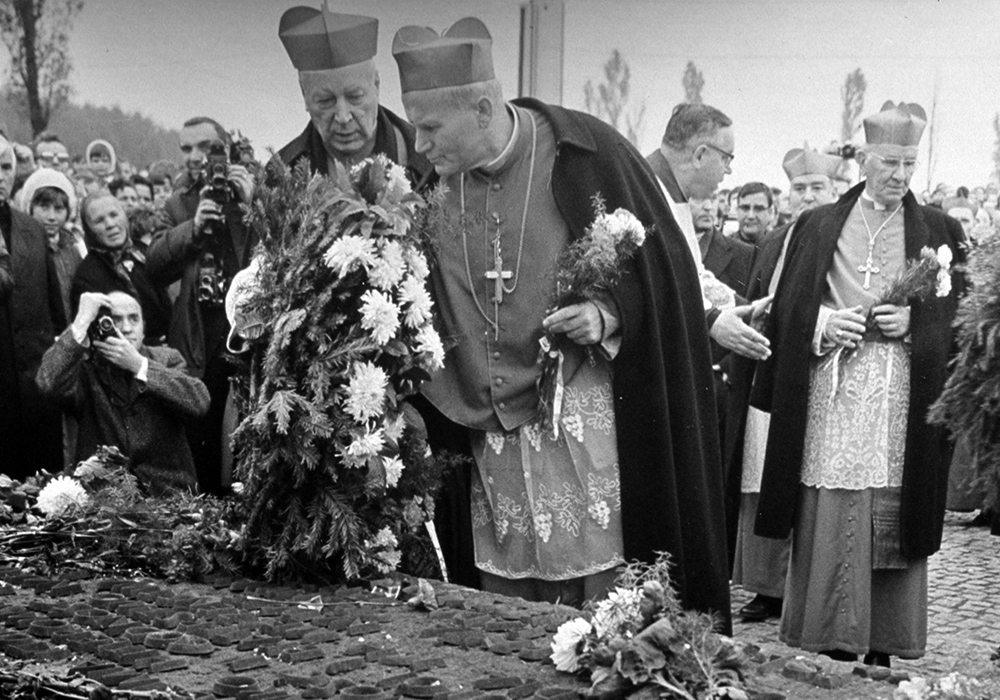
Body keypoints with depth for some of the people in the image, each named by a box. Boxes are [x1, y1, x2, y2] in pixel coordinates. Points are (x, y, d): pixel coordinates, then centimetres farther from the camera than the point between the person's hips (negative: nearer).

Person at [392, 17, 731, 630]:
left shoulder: (582, 154, -12)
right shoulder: (440, 182, 2)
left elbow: (661, 274, -5)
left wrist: (607, 317, -21)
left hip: (590, 434, -4)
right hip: (489, 441, 5)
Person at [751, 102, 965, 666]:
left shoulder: (939, 232, 10)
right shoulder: (818, 227, 11)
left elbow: (958, 317, 8)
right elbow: (788, 308, 9)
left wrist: (913, 322, -10)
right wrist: (822, 322, -10)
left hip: (902, 399, 0)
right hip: (831, 395, 0)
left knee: (894, 524, -2)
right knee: (829, 521, -3)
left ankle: (883, 649, 8)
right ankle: (833, 643, 7)